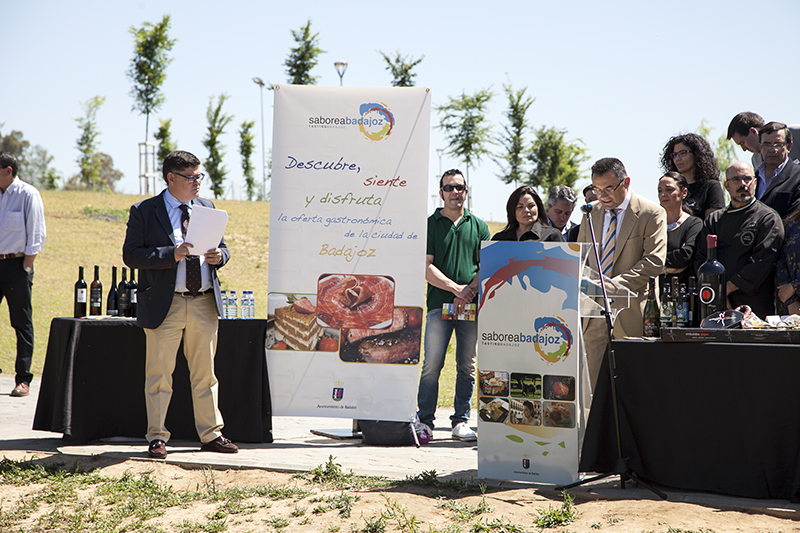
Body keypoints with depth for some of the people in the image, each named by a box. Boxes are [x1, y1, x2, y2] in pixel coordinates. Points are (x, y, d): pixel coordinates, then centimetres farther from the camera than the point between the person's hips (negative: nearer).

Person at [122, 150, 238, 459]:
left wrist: (219, 256, -4)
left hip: (205, 303, 4)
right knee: (159, 374, 0)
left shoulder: (207, 208, 14)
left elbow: (221, 248, 20)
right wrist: (171, 254, -20)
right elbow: (131, 254, -9)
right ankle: (157, 436, 10)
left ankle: (211, 435, 18)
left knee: (205, 374, 10)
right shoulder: (144, 211, -2)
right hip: (166, 304, -4)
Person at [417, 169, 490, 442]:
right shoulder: (429, 224, 6)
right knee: (432, 365, -8)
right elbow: (426, 267, -1)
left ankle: (461, 421, 10)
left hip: (471, 306, 2)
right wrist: (455, 288, -12)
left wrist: (469, 291, -9)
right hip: (439, 304, -2)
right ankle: (425, 420, -1)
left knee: (467, 366, 4)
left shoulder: (478, 226, 14)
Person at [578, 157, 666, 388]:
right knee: (594, 383, 1)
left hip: (631, 314, -5)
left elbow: (654, 262, -10)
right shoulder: (592, 212, 14)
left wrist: (617, 283, -19)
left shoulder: (652, 214, -3)